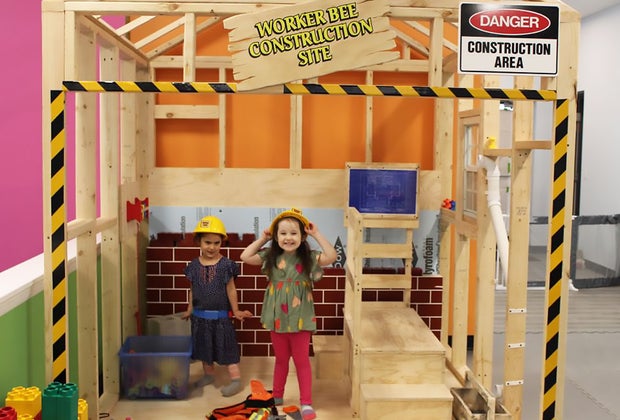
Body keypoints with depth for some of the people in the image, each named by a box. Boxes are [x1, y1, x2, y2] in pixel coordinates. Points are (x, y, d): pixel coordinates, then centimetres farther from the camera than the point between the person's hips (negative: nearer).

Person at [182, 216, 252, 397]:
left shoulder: (226, 265, -10)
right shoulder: (194, 265, -2)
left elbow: (231, 289, -5)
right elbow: (192, 290, 7)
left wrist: (236, 311, -2)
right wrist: (189, 310, 12)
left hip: (220, 315, -4)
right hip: (200, 316, 4)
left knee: (226, 346, 0)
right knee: (204, 346, 16)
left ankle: (236, 380, 6)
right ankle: (209, 374, 34)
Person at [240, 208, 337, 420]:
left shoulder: (308, 257, -9)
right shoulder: (270, 257, -1)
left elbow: (332, 256, -23)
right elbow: (245, 257, -3)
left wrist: (317, 235, -18)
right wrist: (262, 239, -1)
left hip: (300, 318, -3)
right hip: (277, 318, 3)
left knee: (302, 360, 6)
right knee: (281, 359, 18)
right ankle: (277, 397, 33)